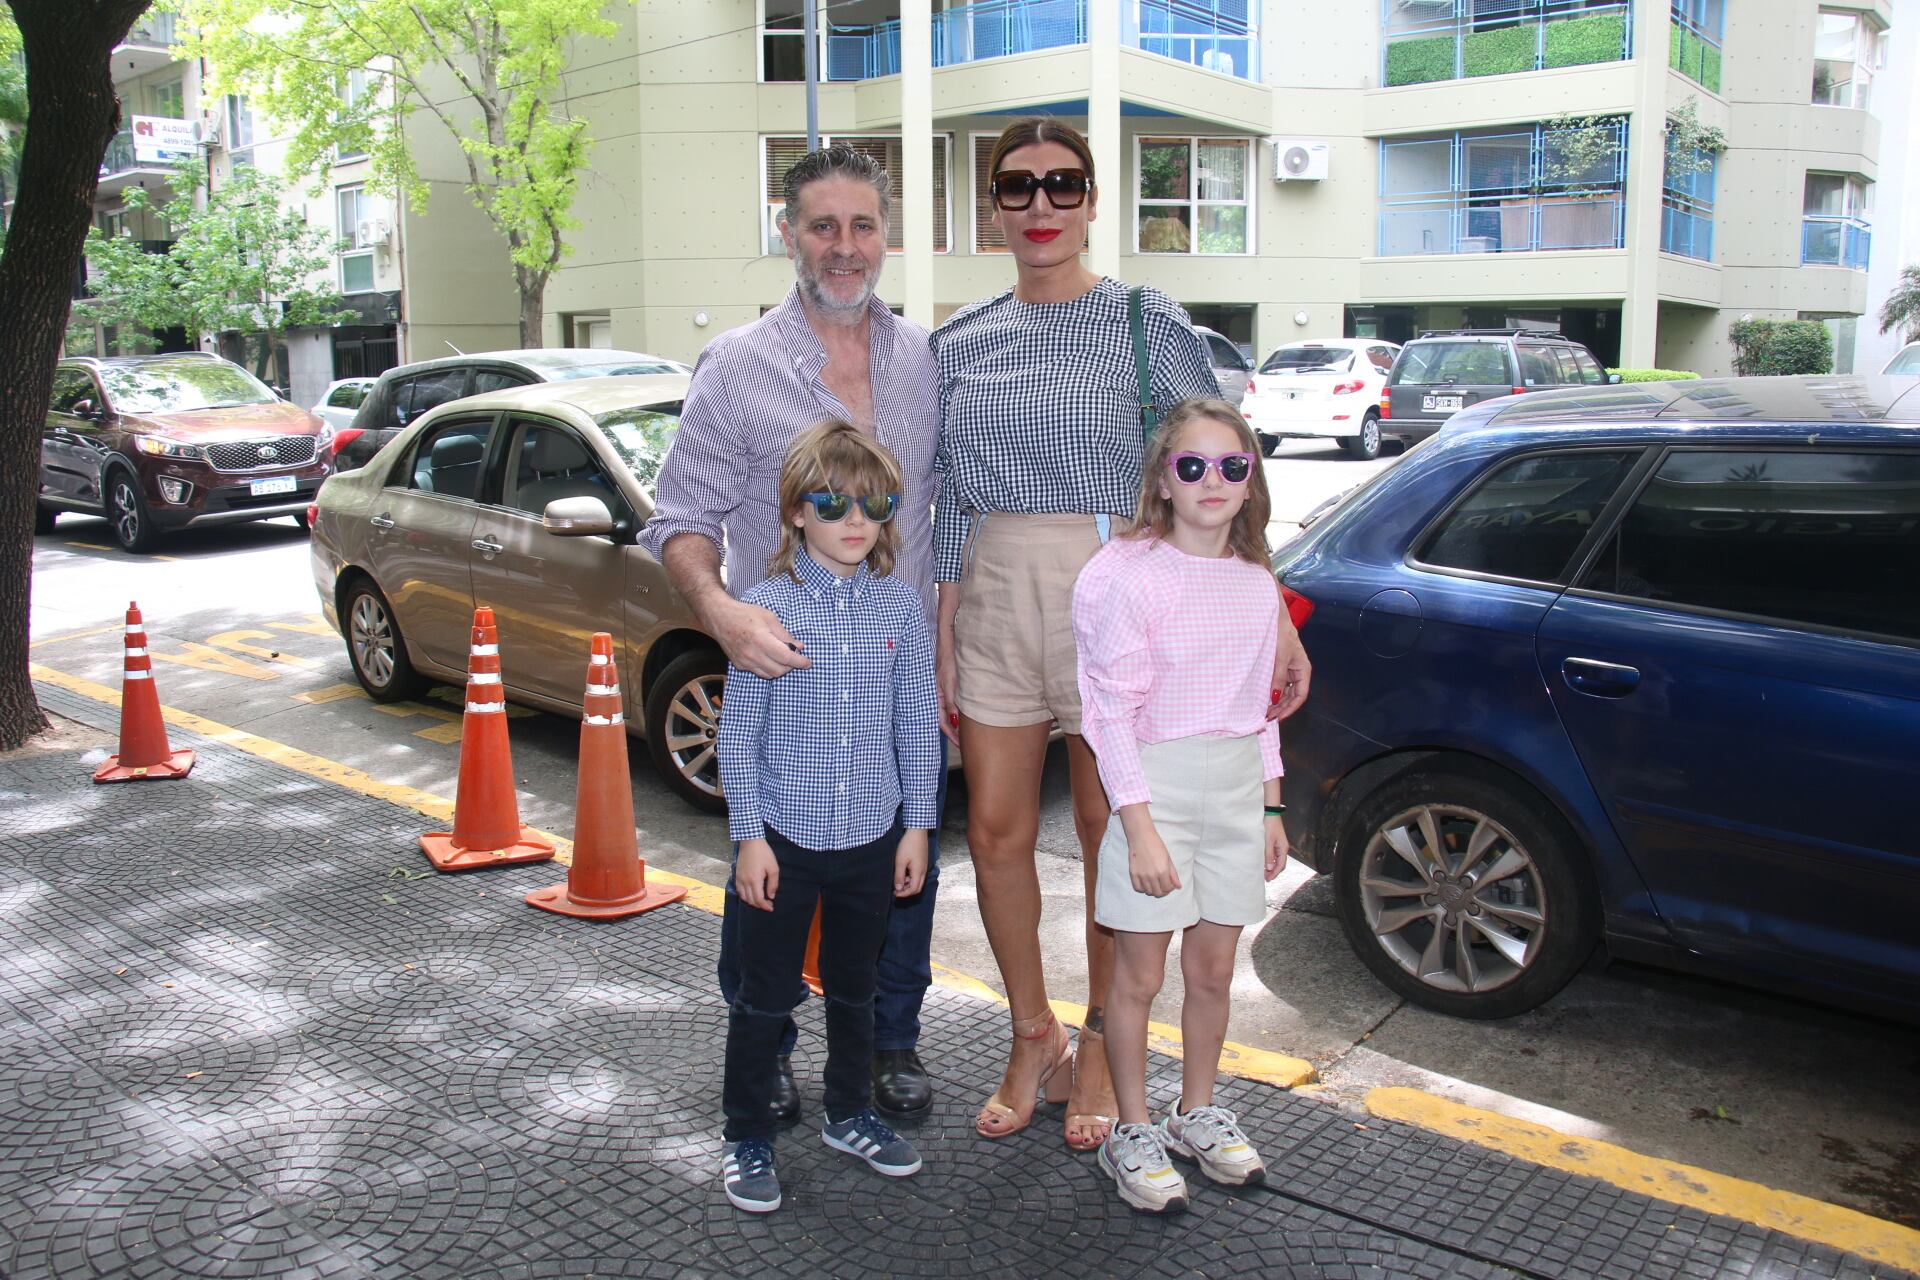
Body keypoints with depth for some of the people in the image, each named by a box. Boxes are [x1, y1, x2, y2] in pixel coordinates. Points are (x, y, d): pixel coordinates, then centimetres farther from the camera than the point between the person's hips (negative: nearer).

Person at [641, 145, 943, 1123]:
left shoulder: (930, 360, 7)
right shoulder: (736, 367, -3)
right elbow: (684, 516, -4)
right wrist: (719, 610, -24)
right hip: (780, 674, -2)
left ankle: (893, 1043, 32)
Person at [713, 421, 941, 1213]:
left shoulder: (900, 607, -1)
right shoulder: (766, 607, -9)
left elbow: (917, 726, 4)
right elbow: (739, 733, -7)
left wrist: (917, 826, 3)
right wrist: (748, 835, -9)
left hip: (874, 838, 3)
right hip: (785, 838, -3)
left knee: (854, 988, 19)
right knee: (764, 998, 9)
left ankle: (849, 1115, 38)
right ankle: (747, 1138, 26)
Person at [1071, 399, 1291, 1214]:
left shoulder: (1256, 584, 6)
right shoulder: (1129, 574, -13)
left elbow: (1261, 706, 15)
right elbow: (1113, 712, -15)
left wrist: (1271, 808, 14)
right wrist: (1141, 829, -18)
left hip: (1236, 790, 6)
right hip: (1155, 786, -5)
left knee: (1213, 970, 15)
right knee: (1140, 975, 5)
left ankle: (1197, 1113, 34)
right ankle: (1132, 1134, 22)